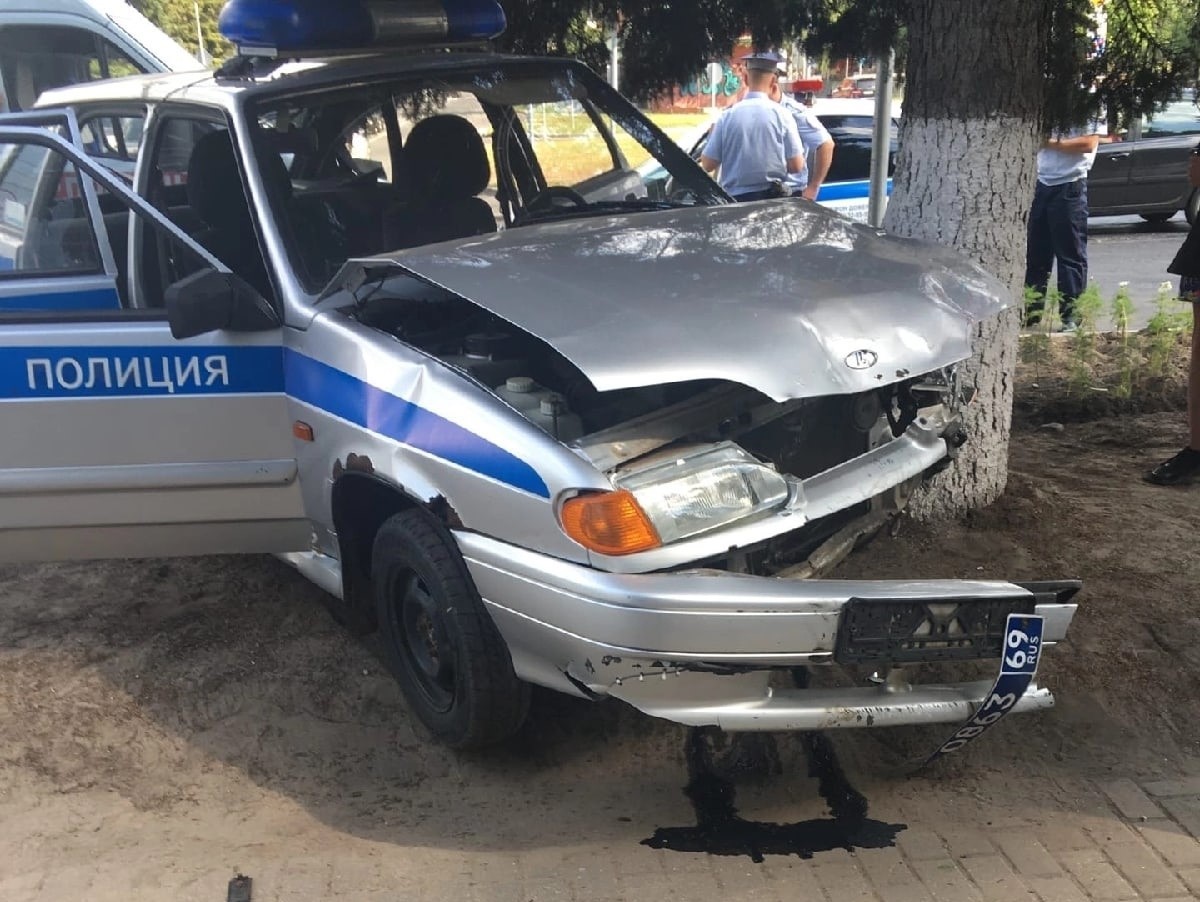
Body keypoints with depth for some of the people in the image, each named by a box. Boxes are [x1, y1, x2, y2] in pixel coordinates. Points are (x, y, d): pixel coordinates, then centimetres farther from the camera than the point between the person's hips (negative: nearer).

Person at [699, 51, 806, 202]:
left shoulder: (728, 116, -3)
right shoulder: (781, 115, -4)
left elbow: (708, 164, 1)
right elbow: (796, 165, -4)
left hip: (734, 199, 1)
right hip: (772, 198, -1)